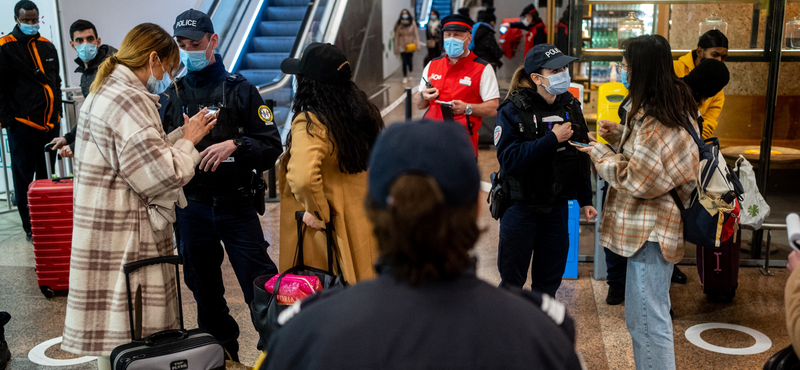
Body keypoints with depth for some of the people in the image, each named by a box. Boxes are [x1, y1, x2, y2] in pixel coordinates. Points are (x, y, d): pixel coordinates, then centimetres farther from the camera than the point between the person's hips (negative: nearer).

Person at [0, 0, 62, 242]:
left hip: (50, 124, 5)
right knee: (24, 179, 2)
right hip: (22, 125, -5)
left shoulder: (47, 47, 14)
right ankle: (31, 229, 10)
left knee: (48, 177, 11)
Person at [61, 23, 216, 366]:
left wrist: (183, 134, 12)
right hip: (123, 240, -10)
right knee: (121, 339, -1)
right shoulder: (128, 100, -19)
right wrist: (188, 142, -6)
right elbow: (162, 175, -21)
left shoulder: (106, 92, 15)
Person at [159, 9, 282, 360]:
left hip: (236, 206, -3)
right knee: (206, 295, 14)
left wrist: (235, 145, -21)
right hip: (191, 209, 4)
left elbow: (272, 145, -6)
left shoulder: (239, 90, -1)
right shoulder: (171, 97, 8)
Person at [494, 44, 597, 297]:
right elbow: (509, 159, -25)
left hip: (557, 206, 4)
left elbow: (581, 156, 10)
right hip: (520, 207, -4)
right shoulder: (513, 110, -14)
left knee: (549, 280, 14)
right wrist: (552, 139, -23)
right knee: (512, 279, 10)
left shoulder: (570, 106, 3)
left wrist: (585, 200, 11)